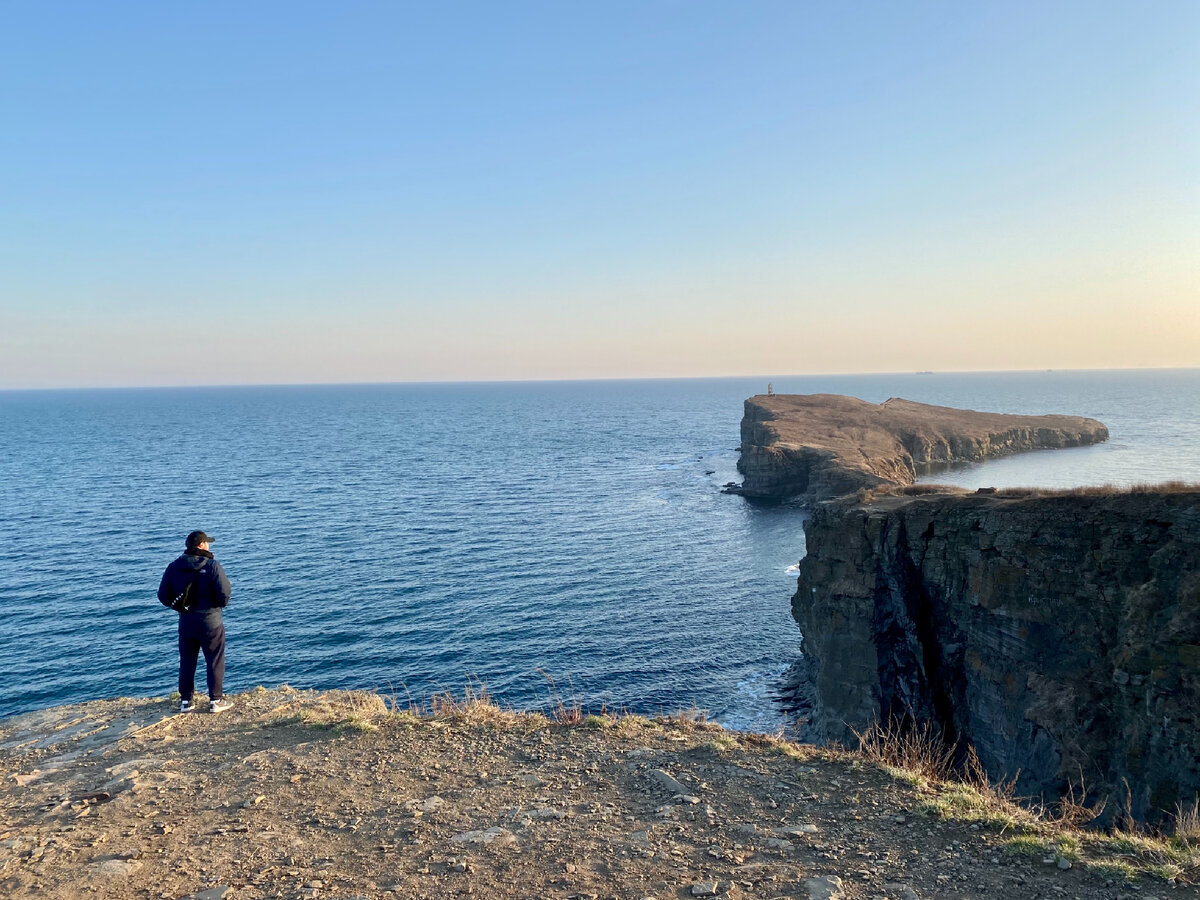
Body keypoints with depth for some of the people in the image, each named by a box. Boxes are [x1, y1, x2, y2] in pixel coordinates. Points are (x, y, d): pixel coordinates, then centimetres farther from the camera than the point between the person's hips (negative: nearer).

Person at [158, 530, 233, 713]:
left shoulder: (173, 567, 1)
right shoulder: (211, 565, -14)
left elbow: (163, 596, 4)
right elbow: (224, 593, -18)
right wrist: (221, 604, 3)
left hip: (185, 622, 4)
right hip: (210, 621, -4)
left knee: (187, 662, 15)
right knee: (215, 661, 6)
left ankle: (186, 701, 20)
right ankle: (216, 700, 8)